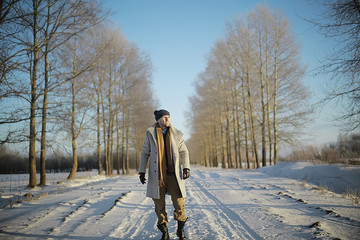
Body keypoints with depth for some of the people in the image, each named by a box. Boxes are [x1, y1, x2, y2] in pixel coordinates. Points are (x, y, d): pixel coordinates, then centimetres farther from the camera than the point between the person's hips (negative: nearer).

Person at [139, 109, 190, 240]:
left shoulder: (176, 134, 6)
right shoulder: (150, 133, 6)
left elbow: (184, 152, 9)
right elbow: (145, 152, 9)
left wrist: (186, 168, -6)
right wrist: (142, 171, 2)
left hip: (174, 174, 0)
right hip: (157, 175, 0)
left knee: (179, 202, -3)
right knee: (159, 205, 4)